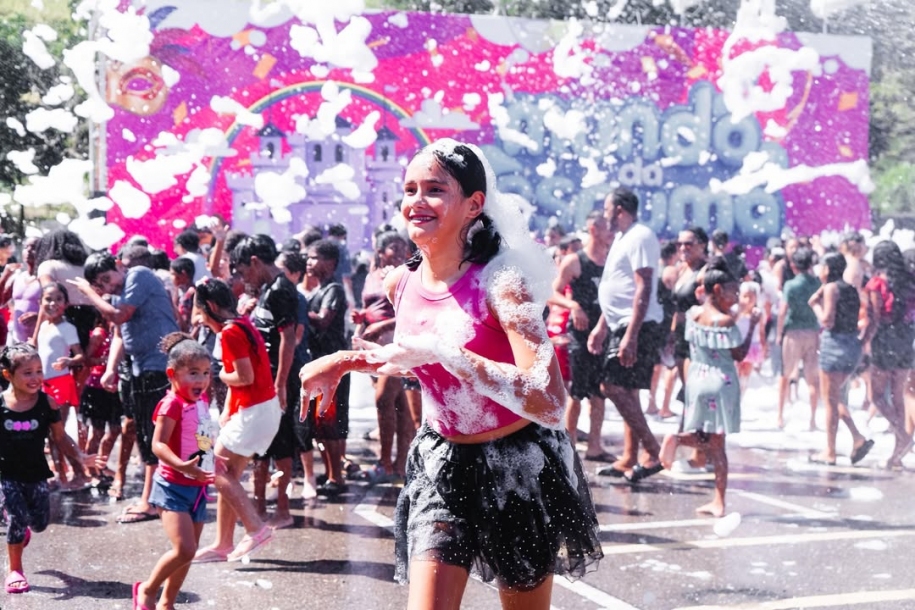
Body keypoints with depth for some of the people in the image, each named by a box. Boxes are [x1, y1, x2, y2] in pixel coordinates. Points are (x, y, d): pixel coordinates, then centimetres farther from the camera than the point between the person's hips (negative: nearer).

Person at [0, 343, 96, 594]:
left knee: (40, 523, 10)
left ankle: (21, 532, 48)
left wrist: (80, 458, -8)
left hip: (36, 474, 2)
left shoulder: (47, 403, -9)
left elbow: (59, 437, 1)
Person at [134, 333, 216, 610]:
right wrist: (182, 466, -39)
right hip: (174, 486, -8)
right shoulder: (172, 404, -17)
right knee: (184, 549, -16)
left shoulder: (201, 401, 8)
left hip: (197, 488, 8)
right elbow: (158, 444, -25)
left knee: (189, 551, 13)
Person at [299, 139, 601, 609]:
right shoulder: (400, 284, -4)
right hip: (441, 464, 4)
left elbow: (549, 404, -35)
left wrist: (443, 351, -37)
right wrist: (342, 362, 6)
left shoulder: (501, 281, -22)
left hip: (519, 468, -4)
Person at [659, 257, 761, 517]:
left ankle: (677, 438, -15)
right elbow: (739, 355, -8)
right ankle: (718, 502, 1)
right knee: (716, 445, 1)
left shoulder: (693, 313, 4)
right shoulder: (725, 321, -14)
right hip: (721, 384, -5)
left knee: (707, 441, 17)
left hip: (696, 380, 5)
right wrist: (752, 326, -2)